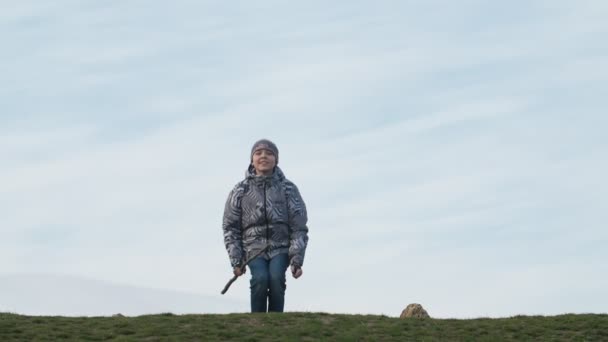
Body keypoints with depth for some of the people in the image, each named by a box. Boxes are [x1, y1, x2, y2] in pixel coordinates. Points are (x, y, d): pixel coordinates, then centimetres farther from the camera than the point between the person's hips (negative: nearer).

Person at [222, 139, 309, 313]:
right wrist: (236, 260, -2)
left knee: (276, 278, -28)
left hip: (281, 247, 0)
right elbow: (230, 227, 7)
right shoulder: (240, 191, 4)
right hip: (254, 247, 0)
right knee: (260, 278, -28)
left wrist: (297, 259, -7)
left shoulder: (288, 189, 3)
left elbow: (299, 227, 2)